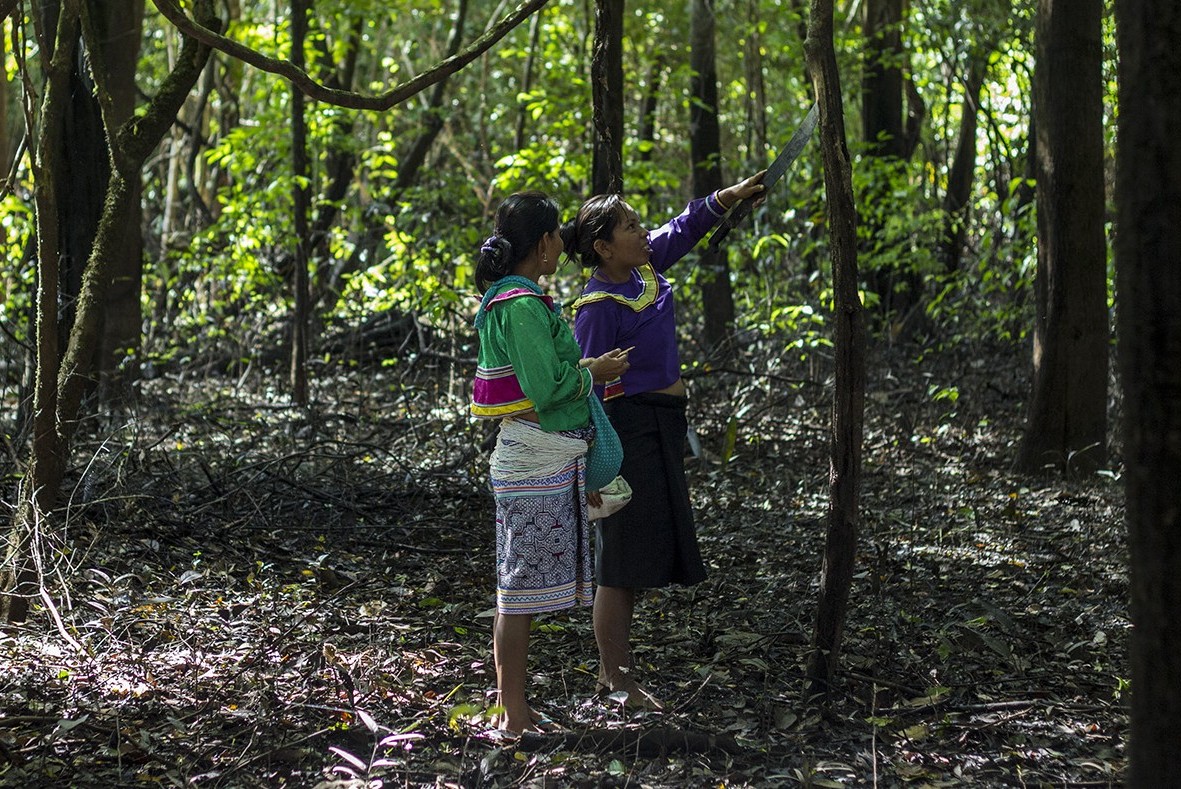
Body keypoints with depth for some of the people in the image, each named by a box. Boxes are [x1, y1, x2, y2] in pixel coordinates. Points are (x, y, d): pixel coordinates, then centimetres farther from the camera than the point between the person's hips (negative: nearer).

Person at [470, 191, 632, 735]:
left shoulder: (505, 299, 14)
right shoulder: (523, 306, -17)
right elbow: (545, 389, -21)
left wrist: (588, 367, 17)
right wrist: (594, 373, -6)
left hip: (540, 460, 10)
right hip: (539, 461, -10)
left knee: (518, 588, 14)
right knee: (522, 588, -5)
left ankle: (512, 706, 21)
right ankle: (514, 717, 0)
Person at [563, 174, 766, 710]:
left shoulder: (643, 267, 5)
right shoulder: (600, 304, -18)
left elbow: (685, 229, 22)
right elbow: (585, 387, -18)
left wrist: (729, 197, 8)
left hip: (662, 429, 9)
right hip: (629, 427, -9)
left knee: (641, 554, 13)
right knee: (622, 562, -3)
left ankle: (615, 670, 22)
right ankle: (615, 679, 4)